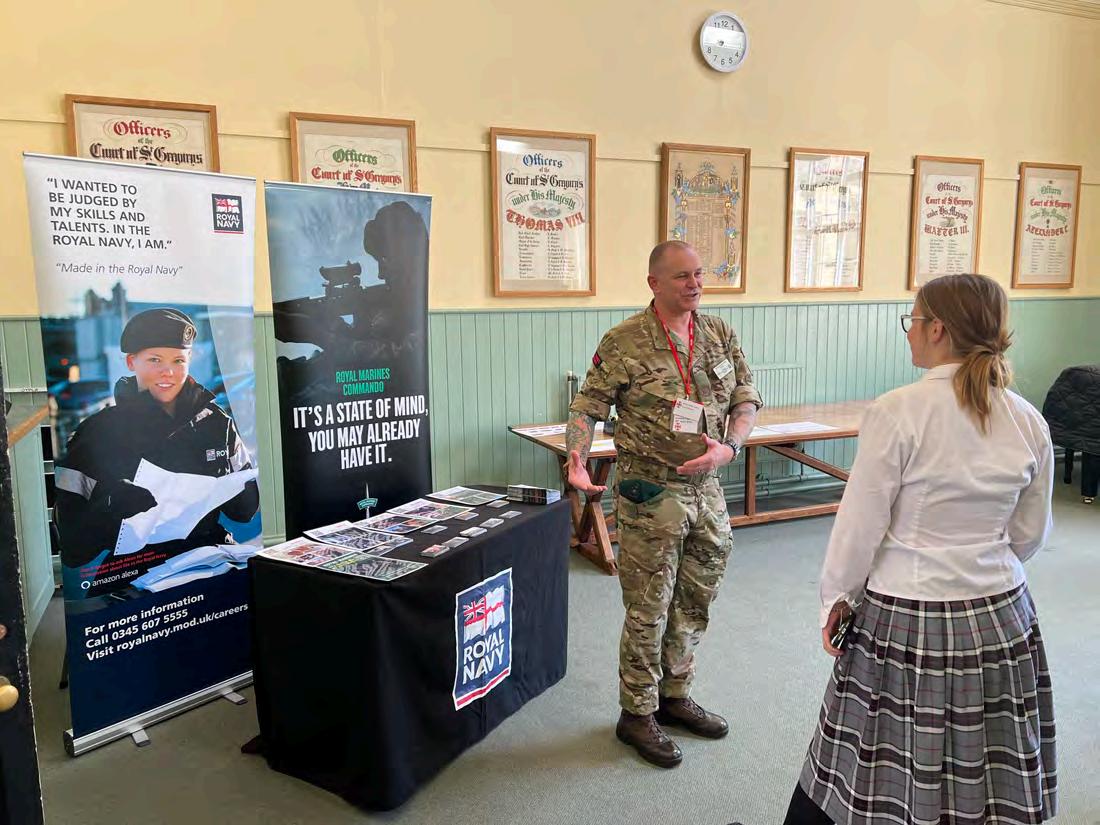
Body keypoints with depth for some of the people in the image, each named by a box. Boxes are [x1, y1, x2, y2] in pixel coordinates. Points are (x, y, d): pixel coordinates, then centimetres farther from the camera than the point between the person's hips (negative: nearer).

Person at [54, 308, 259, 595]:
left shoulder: (217, 422, 8)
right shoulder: (99, 432, 1)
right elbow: (72, 547, -3)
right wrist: (124, 502, -20)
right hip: (131, 575, -1)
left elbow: (247, 509, 12)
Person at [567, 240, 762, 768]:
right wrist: (577, 457, -26)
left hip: (706, 488, 6)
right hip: (651, 494, -6)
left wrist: (729, 447, -10)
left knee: (693, 605, 17)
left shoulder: (720, 335, 6)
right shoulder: (624, 341, -9)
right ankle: (637, 713, 21)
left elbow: (747, 400, 9)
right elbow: (587, 406, -8)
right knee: (648, 610, 4)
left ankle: (674, 696, 36)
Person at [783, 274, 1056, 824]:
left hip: (907, 619, -5)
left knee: (883, 778, 10)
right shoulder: (1028, 421, -1)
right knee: (992, 775, 18)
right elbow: (1030, 533, 7)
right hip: (1000, 615, 5)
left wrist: (837, 597, 0)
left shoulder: (897, 412, -17)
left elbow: (861, 524, -13)